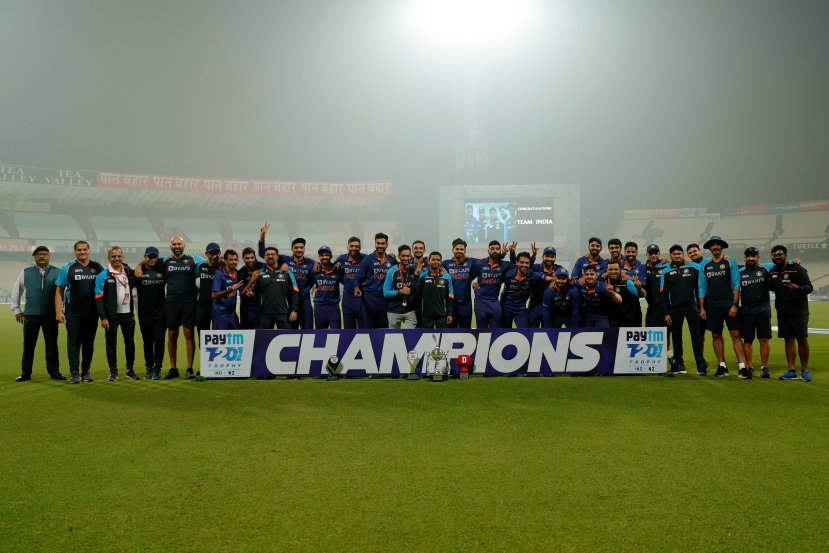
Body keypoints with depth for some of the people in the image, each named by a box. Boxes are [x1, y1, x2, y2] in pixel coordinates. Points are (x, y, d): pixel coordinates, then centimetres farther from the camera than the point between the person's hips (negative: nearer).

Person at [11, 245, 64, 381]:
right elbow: (16, 291, 14)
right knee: (28, 345, 6)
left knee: (51, 344, 3)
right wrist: (16, 310, 11)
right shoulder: (26, 273, 7)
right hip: (30, 314, 1)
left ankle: (54, 372, 12)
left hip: (51, 315, -1)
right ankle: (26, 373, 16)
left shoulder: (57, 272, 2)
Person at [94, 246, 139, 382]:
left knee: (130, 342, 8)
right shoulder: (103, 275, -6)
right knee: (111, 344, 3)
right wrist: (103, 317, -14)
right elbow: (98, 298, -9)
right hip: (111, 316, -4)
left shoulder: (129, 272, 7)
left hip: (128, 314, 4)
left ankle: (130, 370, 20)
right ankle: (113, 372, 13)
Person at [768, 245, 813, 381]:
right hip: (782, 312, 5)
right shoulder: (772, 272, 9)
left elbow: (809, 287, -14)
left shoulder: (797, 269, -8)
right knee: (788, 340, 7)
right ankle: (791, 371, 12)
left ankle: (805, 370, 9)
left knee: (802, 340, -3)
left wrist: (798, 288, -33)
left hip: (799, 311, -5)